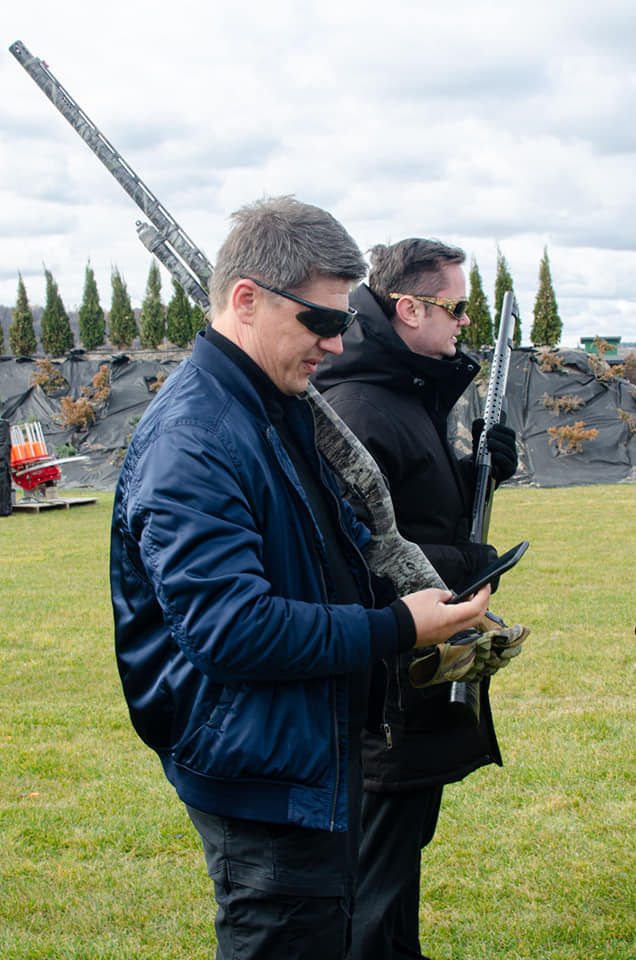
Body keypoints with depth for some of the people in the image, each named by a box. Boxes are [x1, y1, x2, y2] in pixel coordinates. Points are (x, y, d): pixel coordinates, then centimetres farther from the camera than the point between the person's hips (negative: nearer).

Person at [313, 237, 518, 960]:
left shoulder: (411, 392, 12)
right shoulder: (355, 411, -21)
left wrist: (479, 471, 2)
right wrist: (465, 566, -19)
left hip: (421, 663, 10)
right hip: (390, 678, -10)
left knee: (405, 833, 21)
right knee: (383, 846, 1)